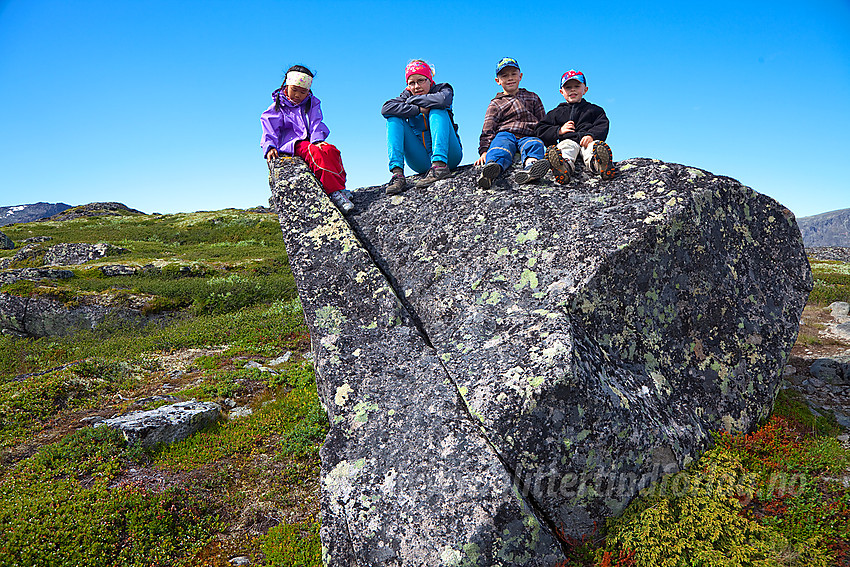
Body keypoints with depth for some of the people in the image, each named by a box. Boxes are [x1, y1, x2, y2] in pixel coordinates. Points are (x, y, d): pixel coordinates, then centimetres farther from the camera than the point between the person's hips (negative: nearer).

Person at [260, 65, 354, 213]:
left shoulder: (312, 104, 18)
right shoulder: (277, 108, 10)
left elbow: (316, 125, 7)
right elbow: (270, 132, 5)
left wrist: (317, 140, -14)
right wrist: (270, 148, -15)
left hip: (310, 141, 4)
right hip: (291, 144, -4)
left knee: (331, 150, -30)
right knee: (316, 152, -36)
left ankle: (340, 187, -31)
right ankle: (334, 192, -42)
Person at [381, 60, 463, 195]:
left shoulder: (443, 88, 5)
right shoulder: (407, 95, 11)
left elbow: (442, 100, -24)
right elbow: (386, 109, -10)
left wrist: (414, 100, -11)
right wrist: (418, 109, -17)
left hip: (447, 154, -3)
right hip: (422, 162, 3)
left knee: (437, 110, -20)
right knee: (394, 118, -9)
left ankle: (440, 164, -39)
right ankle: (397, 173, -28)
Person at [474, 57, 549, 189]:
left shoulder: (532, 98, 29)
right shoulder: (495, 104, 21)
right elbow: (488, 130, 8)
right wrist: (484, 150, -10)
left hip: (528, 136, 2)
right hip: (505, 133, -1)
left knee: (535, 144, -34)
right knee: (500, 144, -37)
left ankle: (531, 165, -68)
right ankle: (491, 167, -70)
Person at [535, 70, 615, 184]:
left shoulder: (595, 110, 28)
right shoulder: (556, 112, 28)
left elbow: (602, 126, 11)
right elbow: (540, 131, 19)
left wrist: (591, 135, -12)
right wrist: (559, 131, 1)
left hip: (587, 140, 1)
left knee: (595, 145, -36)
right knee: (566, 146, -38)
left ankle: (596, 163, -71)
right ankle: (565, 165, -72)